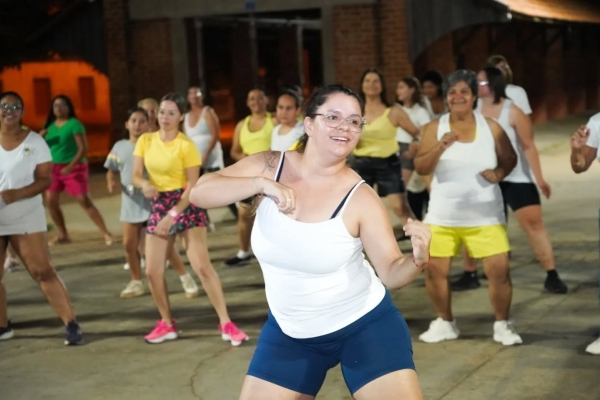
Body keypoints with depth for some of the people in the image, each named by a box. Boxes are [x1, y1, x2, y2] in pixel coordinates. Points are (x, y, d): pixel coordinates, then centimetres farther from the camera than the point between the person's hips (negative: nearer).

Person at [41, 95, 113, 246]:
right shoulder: (50, 125, 7)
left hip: (74, 167, -6)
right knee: (51, 202, 3)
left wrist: (71, 166, -24)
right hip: (54, 168, 6)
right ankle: (63, 235, 16)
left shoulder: (74, 124, -10)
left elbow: (83, 148, -15)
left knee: (84, 201, -9)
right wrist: (41, 137, -9)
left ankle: (106, 233, -4)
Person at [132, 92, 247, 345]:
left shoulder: (186, 145, -12)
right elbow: (135, 175, -1)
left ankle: (225, 324, -6)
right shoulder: (145, 141, 2)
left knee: (202, 265, -12)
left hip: (186, 205, -5)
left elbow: (193, 186, -13)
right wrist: (145, 184, -25)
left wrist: (172, 216, -18)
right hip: (158, 205, 5)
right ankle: (167, 324, 19)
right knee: (152, 271, 1)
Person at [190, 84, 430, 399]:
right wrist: (261, 184, -29)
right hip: (289, 332, 3)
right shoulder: (271, 167, -8)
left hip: (364, 326, -3)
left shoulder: (361, 198, -16)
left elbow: (391, 274, -12)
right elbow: (199, 193, -16)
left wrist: (418, 260, -34)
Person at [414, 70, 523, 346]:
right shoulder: (435, 128, -4)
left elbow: (510, 159, 9)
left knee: (499, 270, -7)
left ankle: (502, 325, 13)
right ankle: (445, 323, 24)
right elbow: (420, 168, -11)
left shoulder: (491, 127, -2)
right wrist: (441, 147, -27)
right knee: (434, 271, 4)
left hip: (485, 216, -1)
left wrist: (499, 174, -12)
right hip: (442, 215, 1)